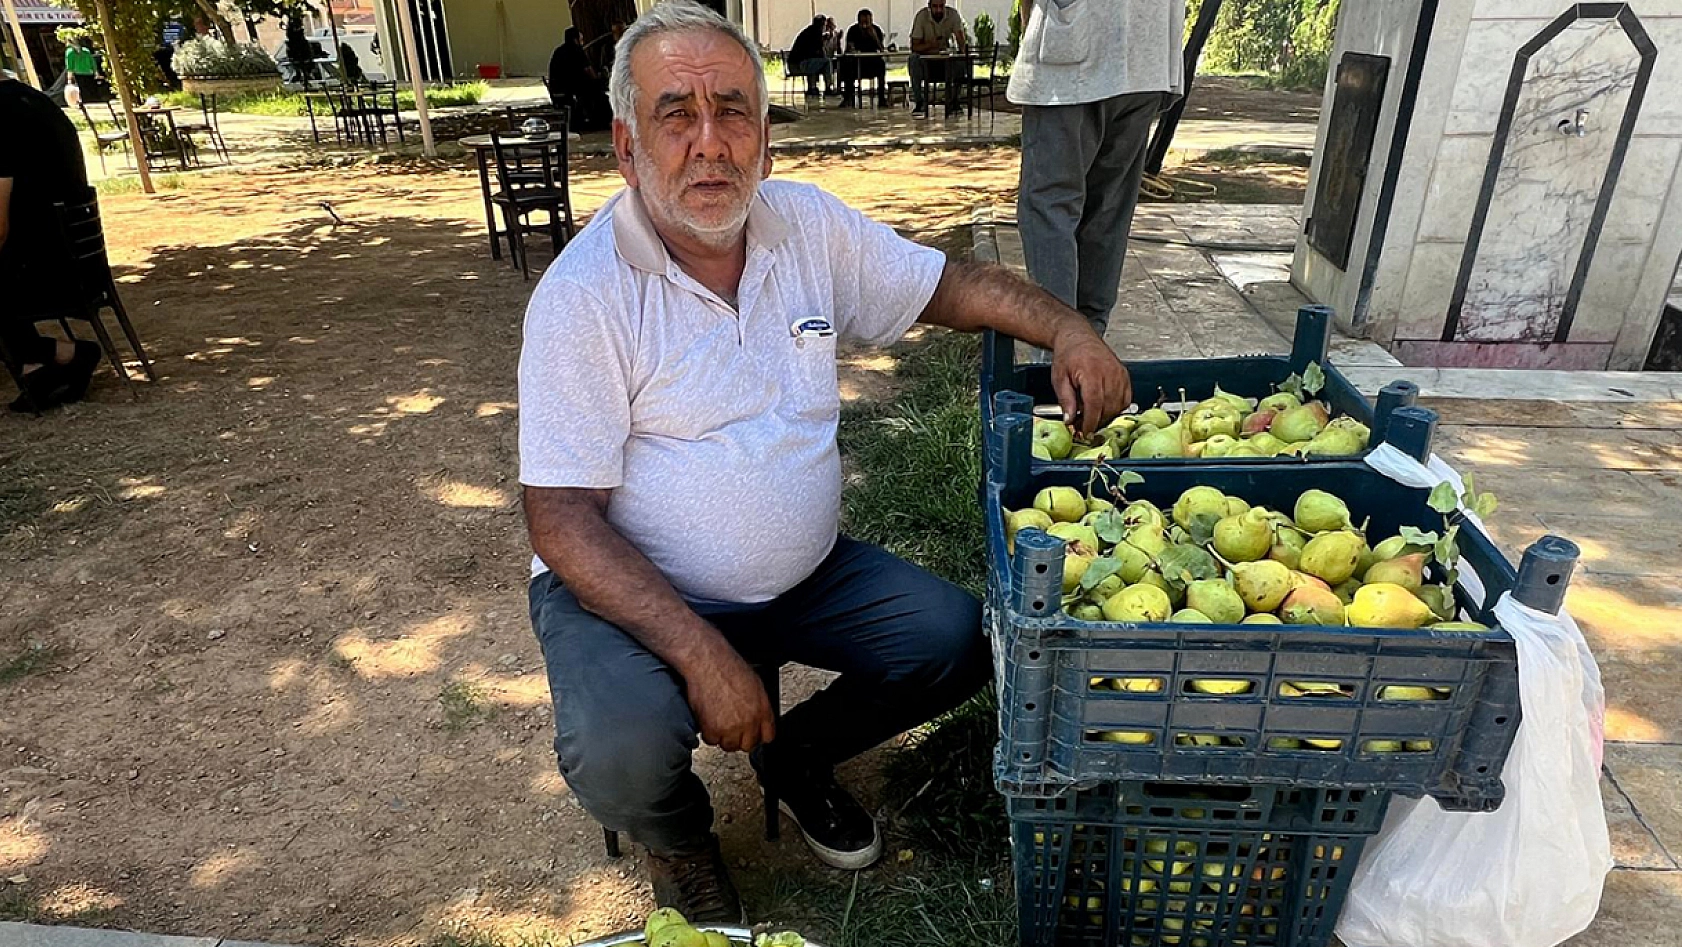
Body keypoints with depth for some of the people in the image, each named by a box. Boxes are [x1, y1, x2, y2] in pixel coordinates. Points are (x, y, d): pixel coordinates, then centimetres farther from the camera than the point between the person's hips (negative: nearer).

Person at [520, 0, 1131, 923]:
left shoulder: (810, 224, -1)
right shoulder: (582, 293, -17)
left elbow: (951, 285, 9)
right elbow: (561, 520, -19)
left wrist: (1065, 329, -10)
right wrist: (700, 653, -28)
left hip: (806, 575, 5)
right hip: (631, 587, -4)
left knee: (959, 641, -10)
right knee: (623, 758, -30)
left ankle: (794, 752, 19)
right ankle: (677, 833, 10)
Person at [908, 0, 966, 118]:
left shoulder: (953, 14, -8)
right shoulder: (921, 16, -14)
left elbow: (961, 38, -15)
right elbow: (914, 46, -17)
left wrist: (964, 47, -40)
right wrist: (930, 45, -36)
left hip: (946, 57, 2)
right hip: (925, 57, -1)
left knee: (960, 61, -29)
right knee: (914, 59, -34)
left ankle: (953, 102, -19)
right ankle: (919, 103, -30)